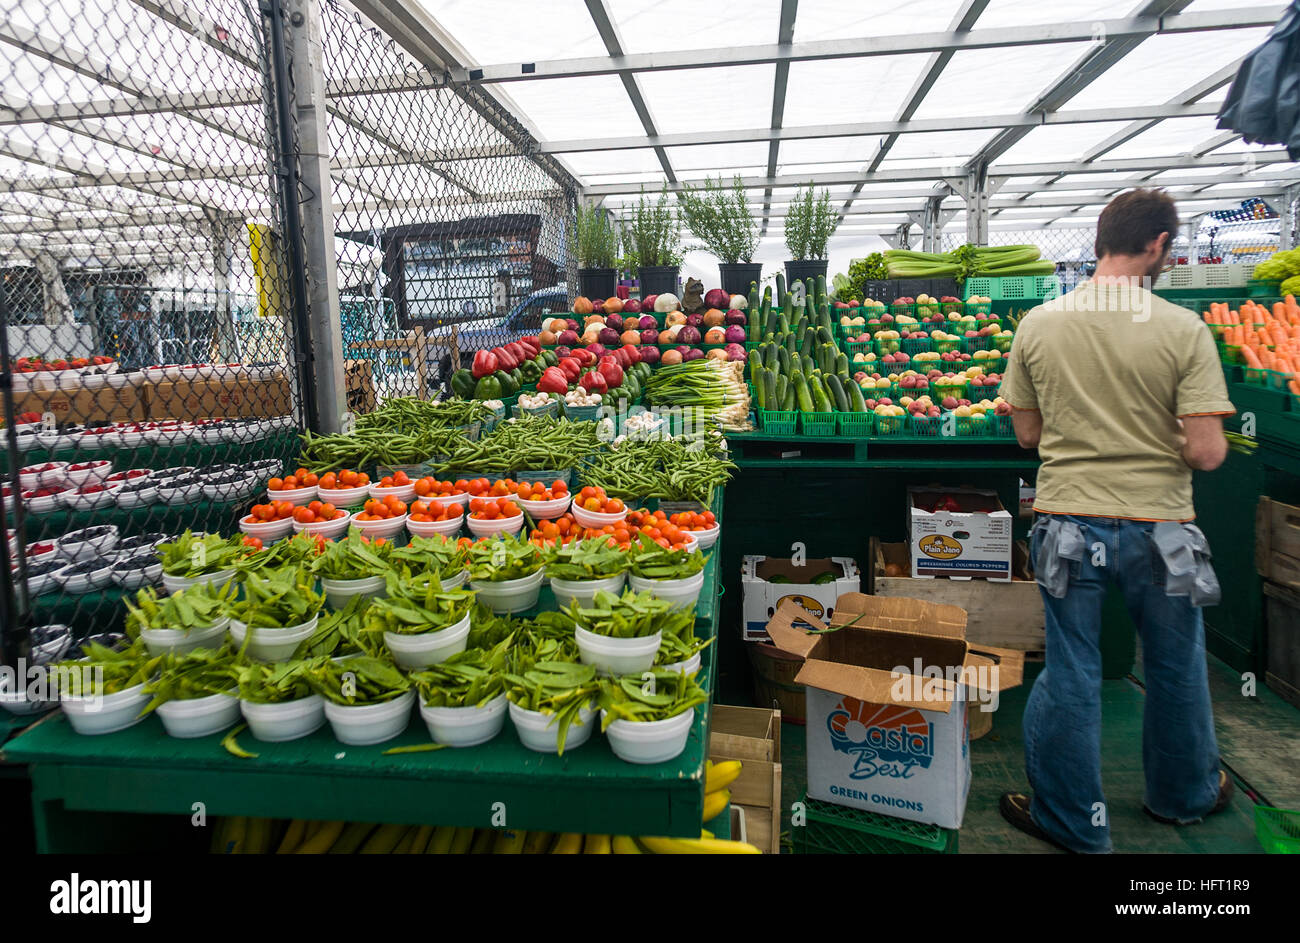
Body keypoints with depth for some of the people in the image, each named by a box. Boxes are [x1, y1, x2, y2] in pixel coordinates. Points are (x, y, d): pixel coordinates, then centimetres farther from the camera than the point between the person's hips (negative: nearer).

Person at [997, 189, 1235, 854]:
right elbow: (1205, 453, -14)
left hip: (1068, 523, 1)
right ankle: (1183, 795, 44)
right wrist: (1159, 435, 7)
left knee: (1069, 673, 11)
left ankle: (1071, 822, 26)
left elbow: (1027, 433, 2)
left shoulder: (1038, 324, -4)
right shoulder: (1184, 330, -12)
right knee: (1175, 667, 21)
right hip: (1158, 526, -1)